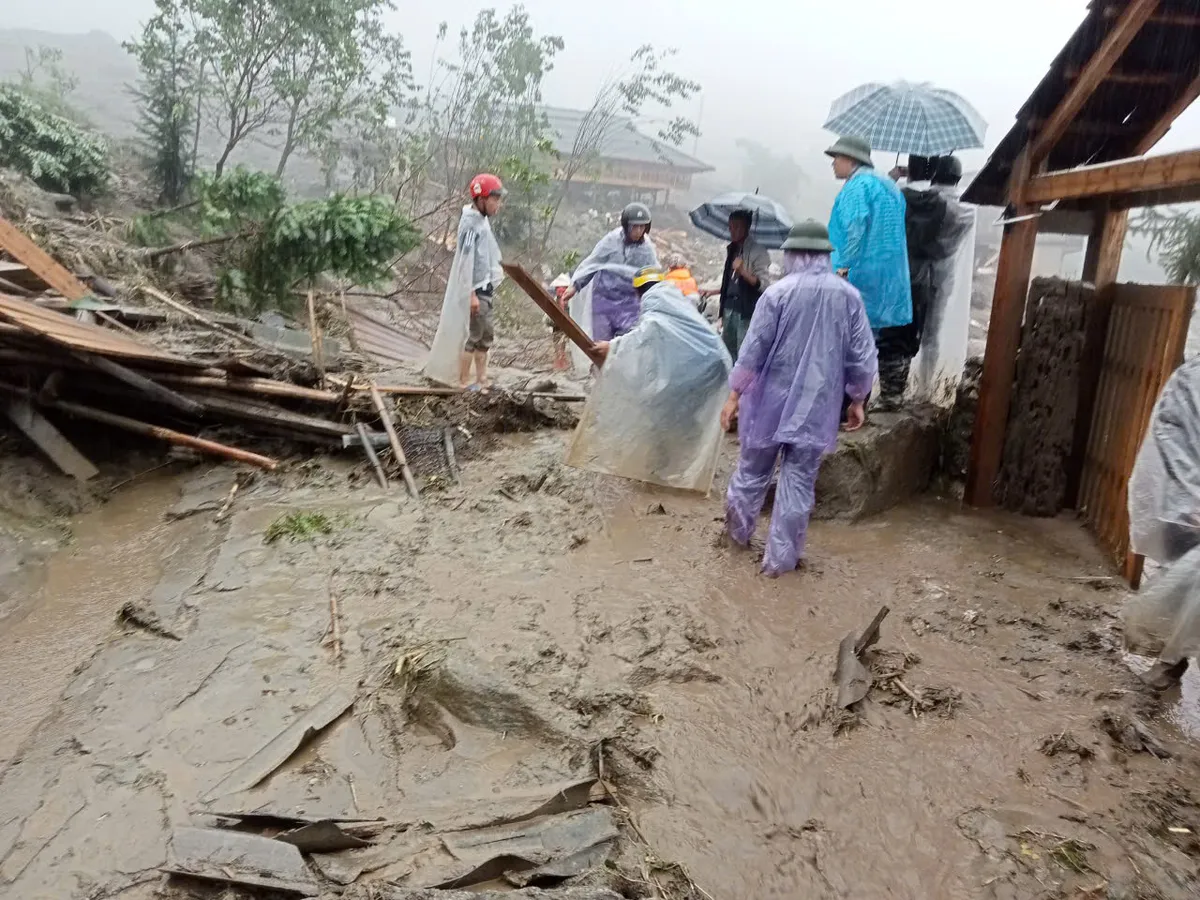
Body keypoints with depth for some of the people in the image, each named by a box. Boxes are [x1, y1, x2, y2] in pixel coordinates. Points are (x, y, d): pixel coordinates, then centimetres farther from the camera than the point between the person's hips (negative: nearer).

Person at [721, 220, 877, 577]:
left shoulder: (778, 293, -9)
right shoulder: (849, 296, -2)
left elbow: (753, 349, -10)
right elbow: (862, 356, 1)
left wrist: (735, 394, -1)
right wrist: (857, 400, 13)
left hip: (772, 399, -1)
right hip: (818, 405, 1)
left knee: (753, 469, 17)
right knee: (799, 482, 7)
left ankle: (738, 530, 37)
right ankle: (781, 557, 13)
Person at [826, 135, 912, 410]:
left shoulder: (857, 185, -8)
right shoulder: (889, 185, 20)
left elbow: (854, 228, -21)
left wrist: (844, 266, -22)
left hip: (861, 276, -9)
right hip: (893, 280, 9)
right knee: (890, 340, 13)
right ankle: (892, 395, 21)